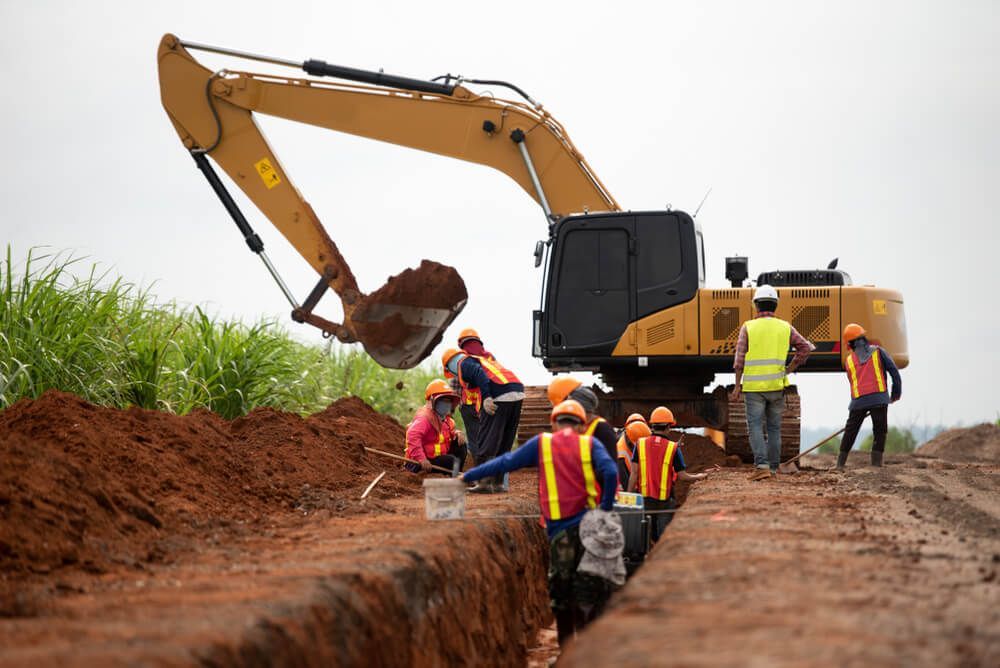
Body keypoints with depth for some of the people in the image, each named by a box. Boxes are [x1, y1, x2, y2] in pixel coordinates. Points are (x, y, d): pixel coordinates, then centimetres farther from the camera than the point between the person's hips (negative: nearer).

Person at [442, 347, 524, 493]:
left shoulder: (464, 363, 7)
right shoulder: (481, 360, 34)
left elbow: (479, 374, -13)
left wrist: (486, 398, -24)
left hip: (500, 397, -9)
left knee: (486, 441, -3)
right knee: (504, 444, 15)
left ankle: (485, 483, -5)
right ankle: (498, 483, 19)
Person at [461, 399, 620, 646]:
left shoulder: (542, 443, 7)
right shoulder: (589, 444, 5)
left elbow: (505, 463, 10)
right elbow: (610, 472, -12)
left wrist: (468, 475, 19)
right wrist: (606, 508, -3)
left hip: (559, 530, 1)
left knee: (561, 591, 12)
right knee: (590, 592, 6)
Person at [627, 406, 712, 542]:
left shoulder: (640, 444, -2)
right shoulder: (673, 448, -8)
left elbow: (634, 473, -4)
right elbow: (682, 475, -5)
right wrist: (698, 477, 14)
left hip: (645, 498, 2)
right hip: (665, 500, -2)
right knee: (663, 535, 5)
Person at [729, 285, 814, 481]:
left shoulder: (748, 327, -2)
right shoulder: (784, 327, 5)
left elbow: (739, 359, -6)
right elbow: (805, 348, 1)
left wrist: (737, 386, -4)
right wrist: (789, 369, 7)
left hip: (753, 386, -3)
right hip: (776, 385, 3)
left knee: (755, 427, -3)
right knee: (774, 428, 12)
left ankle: (762, 466, -18)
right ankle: (773, 468, 14)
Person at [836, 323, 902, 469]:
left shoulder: (849, 360, 16)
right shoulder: (878, 351, 9)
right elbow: (893, 370, 2)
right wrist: (896, 392, 12)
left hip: (858, 400, 2)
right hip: (879, 397, -2)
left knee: (850, 432, 13)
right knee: (880, 431, 6)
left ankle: (840, 463, 16)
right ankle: (876, 464, -2)